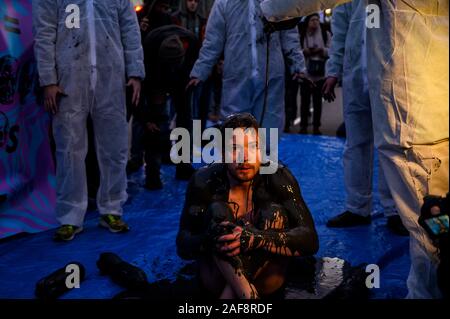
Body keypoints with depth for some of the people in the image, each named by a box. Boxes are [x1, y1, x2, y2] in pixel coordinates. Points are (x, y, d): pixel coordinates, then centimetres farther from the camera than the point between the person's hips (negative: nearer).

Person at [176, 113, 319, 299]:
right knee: (217, 211, -23)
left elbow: (310, 240, -22)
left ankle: (230, 295, -31)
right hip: (217, 275, 0)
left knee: (274, 212, -24)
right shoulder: (203, 182, -12)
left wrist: (256, 238, -39)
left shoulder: (277, 177, -15)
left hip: (265, 276, 0)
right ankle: (248, 295, -39)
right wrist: (209, 240, -37)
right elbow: (182, 247, -12)